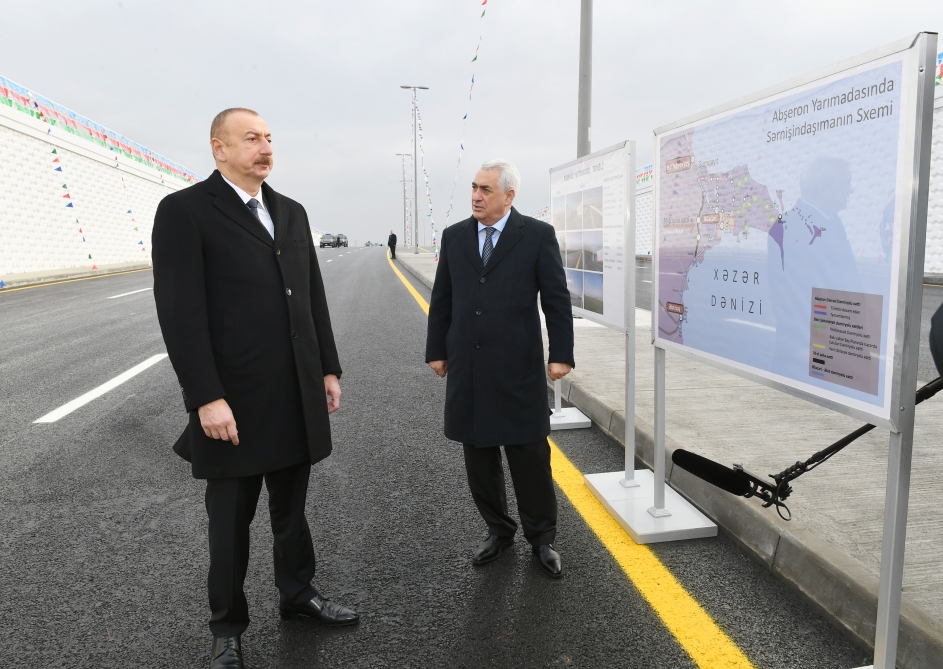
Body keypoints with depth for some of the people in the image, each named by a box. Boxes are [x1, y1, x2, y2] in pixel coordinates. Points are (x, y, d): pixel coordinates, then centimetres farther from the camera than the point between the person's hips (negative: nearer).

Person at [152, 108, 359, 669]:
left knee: (291, 506, 18)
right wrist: (206, 398, -18)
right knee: (232, 517, 11)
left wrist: (328, 369, 10)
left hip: (298, 395, 5)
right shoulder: (185, 211, -8)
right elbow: (180, 312, -14)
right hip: (235, 400, -5)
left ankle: (298, 592, 39)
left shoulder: (291, 212, 11)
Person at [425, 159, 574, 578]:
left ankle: (541, 538, 24)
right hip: (468, 369, 4)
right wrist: (436, 351, 10)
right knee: (479, 457, 12)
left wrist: (561, 354, -6)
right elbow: (441, 300, 12)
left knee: (530, 456, 5)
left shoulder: (538, 235, -3)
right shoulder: (454, 236, 8)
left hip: (519, 367, -4)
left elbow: (557, 300, -3)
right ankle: (498, 531, 31)